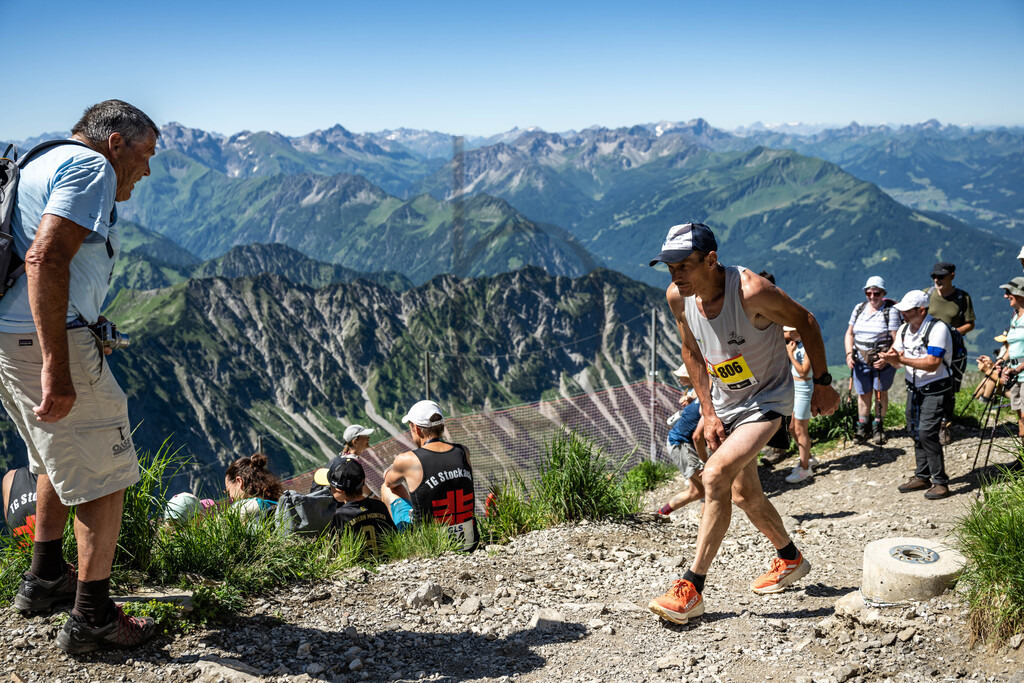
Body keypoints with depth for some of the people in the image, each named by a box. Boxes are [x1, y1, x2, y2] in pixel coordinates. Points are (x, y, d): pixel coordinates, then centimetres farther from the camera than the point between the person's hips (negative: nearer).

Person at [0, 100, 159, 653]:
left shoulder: (45, 163, 23)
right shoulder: (91, 167, -10)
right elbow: (46, 259, -24)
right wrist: (56, 367, -29)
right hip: (45, 340, -11)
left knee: (60, 458, 27)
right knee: (104, 475, 0)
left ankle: (45, 578, 40)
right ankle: (92, 618, 7)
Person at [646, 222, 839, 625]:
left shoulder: (751, 291, -30)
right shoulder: (677, 297, -13)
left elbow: (805, 322, -13)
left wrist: (822, 383, -6)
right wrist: (708, 412, 0)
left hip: (768, 399, -7)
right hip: (725, 404, 7)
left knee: (716, 475, -25)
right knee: (743, 493, 16)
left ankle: (692, 589, -18)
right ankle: (790, 560, 43)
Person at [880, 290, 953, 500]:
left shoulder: (937, 329, -18)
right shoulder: (904, 329, 6)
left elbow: (932, 364, -26)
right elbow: (898, 362, 9)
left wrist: (902, 359, -30)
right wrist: (892, 358, -14)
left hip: (935, 390, -8)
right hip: (914, 389, 8)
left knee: (927, 433, -15)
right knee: (915, 433, 10)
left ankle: (940, 482, -5)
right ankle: (922, 476, 21)